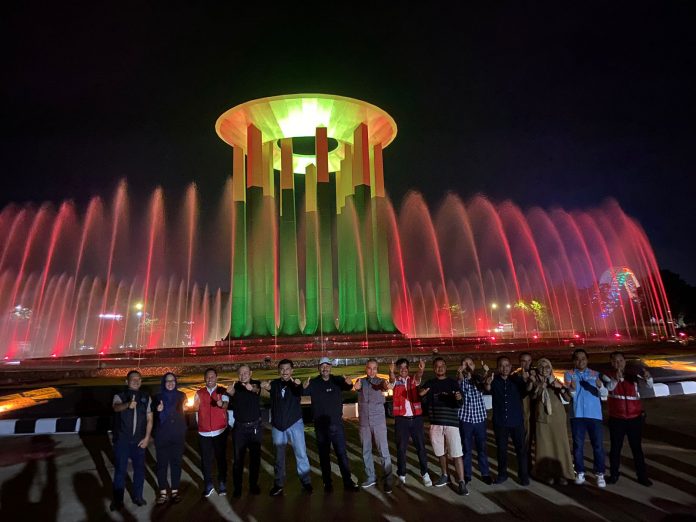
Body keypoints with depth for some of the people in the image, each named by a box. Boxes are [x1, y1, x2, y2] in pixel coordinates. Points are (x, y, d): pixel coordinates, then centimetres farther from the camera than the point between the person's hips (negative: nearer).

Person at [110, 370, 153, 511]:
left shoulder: (146, 397, 3)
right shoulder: (120, 396, -6)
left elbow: (149, 419, 5)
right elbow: (116, 408, -30)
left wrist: (147, 437, -3)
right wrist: (128, 405, -52)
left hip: (139, 441, 3)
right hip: (122, 440, -2)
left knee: (139, 469, 9)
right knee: (120, 470, 4)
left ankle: (137, 496, 26)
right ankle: (117, 500, 21)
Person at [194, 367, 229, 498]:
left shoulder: (222, 391, -5)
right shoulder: (199, 393, 6)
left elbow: (226, 404, -22)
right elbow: (195, 409, 11)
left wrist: (221, 404, -47)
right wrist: (196, 404, -13)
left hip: (220, 431, -2)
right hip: (203, 432, 3)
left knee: (221, 458, 7)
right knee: (206, 459, 7)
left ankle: (222, 484, 20)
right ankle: (208, 485, 21)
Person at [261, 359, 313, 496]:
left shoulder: (296, 384, -8)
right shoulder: (274, 384, -2)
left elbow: (300, 392, -30)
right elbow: (267, 386, -23)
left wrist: (298, 385, -55)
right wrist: (264, 386, -48)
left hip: (295, 424, -2)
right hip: (277, 425, 2)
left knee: (301, 454, -1)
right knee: (279, 456, 13)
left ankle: (306, 483, 12)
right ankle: (278, 484, 26)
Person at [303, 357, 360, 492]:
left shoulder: (337, 380, -3)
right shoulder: (314, 383, -4)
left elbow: (347, 387, -20)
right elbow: (303, 392, -19)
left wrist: (349, 383, -44)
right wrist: (304, 387, -44)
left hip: (337, 424, 0)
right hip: (321, 425, 0)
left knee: (342, 453, 6)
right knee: (324, 455, 11)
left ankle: (348, 482, 15)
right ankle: (327, 483, 22)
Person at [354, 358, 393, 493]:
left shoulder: (380, 381, -3)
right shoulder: (361, 381, 2)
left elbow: (385, 387, -26)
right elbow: (357, 386, -20)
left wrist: (386, 386, -50)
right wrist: (356, 385, -44)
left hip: (379, 421, -2)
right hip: (364, 422, 2)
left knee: (384, 451, -3)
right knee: (366, 451, 11)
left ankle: (388, 479, 6)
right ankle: (370, 477, 25)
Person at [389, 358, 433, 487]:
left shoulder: (413, 379, 4)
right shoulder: (396, 381, 2)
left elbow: (419, 376, -19)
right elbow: (392, 380, -22)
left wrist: (421, 370, -45)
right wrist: (391, 372, -48)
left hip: (416, 418, 1)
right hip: (401, 419, -1)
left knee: (421, 446, 7)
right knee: (401, 448, 5)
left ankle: (425, 473, 20)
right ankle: (401, 475, 18)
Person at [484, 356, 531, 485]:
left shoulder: (517, 379, 2)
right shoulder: (494, 380, -5)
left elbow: (526, 390, -6)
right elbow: (487, 389, -25)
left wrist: (530, 383, -26)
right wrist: (487, 383, -46)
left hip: (517, 421, 0)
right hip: (499, 421, 0)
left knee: (521, 448, 6)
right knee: (501, 449, 11)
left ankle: (523, 475, 20)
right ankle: (502, 474, 25)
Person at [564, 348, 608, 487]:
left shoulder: (596, 374, 6)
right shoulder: (569, 374, 3)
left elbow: (604, 394, -4)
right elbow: (570, 395, -6)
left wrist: (600, 386, -26)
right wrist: (572, 389, -29)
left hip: (594, 414, 0)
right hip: (577, 414, 0)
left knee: (597, 445, 0)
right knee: (578, 445, 5)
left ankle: (600, 474, 10)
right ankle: (580, 473, 15)